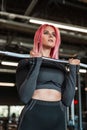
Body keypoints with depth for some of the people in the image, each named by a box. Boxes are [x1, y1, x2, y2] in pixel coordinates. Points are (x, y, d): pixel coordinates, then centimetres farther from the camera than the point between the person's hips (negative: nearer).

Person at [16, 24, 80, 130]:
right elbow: (25, 97, -13)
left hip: (58, 119, 4)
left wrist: (72, 69, 3)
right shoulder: (26, 63, 2)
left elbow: (67, 100, 2)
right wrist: (36, 62, -12)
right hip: (33, 118, -3)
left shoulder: (61, 67, 13)